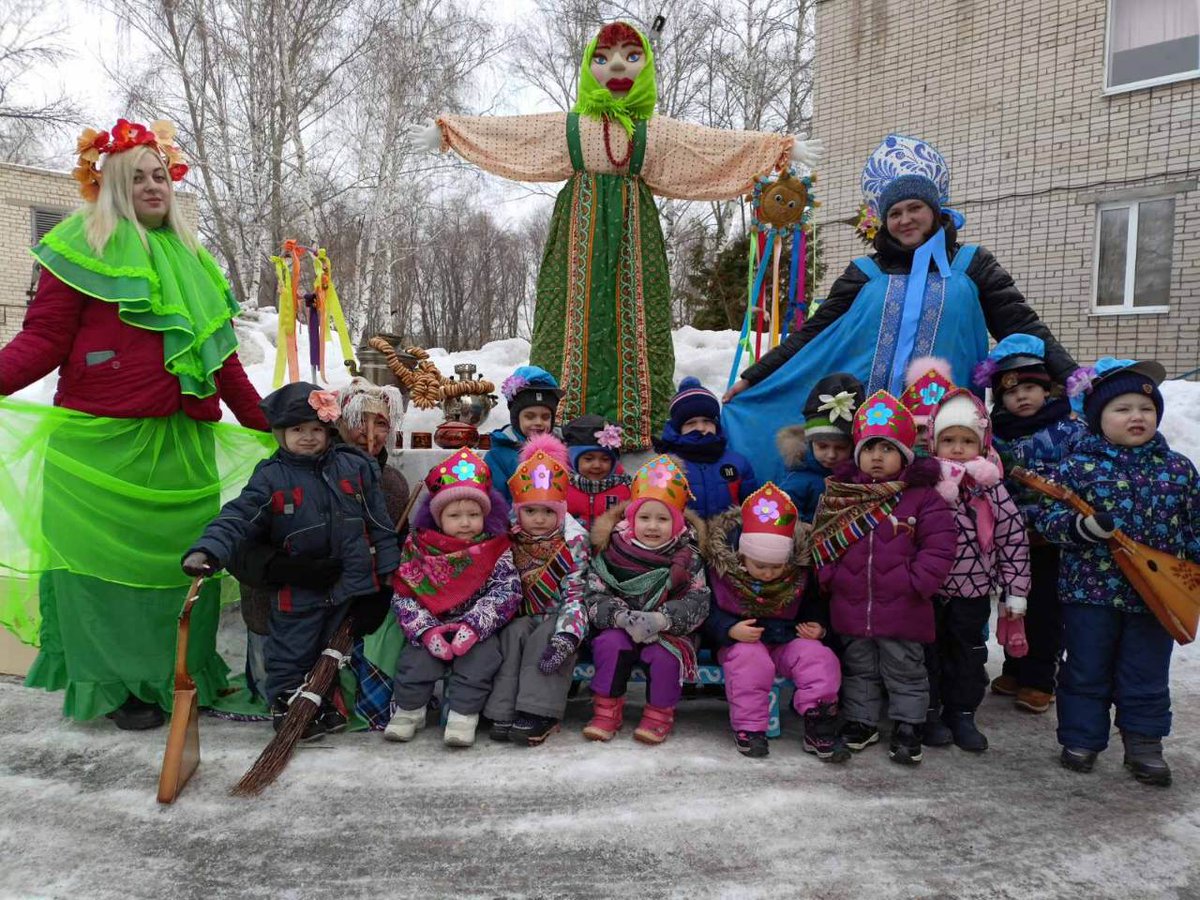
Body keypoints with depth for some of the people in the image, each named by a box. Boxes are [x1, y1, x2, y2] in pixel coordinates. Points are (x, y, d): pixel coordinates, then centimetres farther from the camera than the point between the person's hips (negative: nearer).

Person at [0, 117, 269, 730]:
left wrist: (267, 425, 18)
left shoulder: (190, 260, 18)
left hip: (183, 444, 5)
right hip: (103, 443, -5)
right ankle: (116, 686, 15)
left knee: (182, 554, 10)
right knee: (109, 558, 2)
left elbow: (222, 357, 19)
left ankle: (185, 675, 23)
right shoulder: (82, 249, 2)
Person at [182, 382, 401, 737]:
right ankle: (286, 705, 24)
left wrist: (389, 569, 3)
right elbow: (237, 518, -12)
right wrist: (207, 551, -29)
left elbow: (379, 522, 4)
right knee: (291, 654, 8)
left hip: (352, 584, 2)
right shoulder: (270, 478, -5)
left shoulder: (355, 467, 1)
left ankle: (322, 703, 33)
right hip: (297, 590, -2)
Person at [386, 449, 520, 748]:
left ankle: (464, 714, -15)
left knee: (482, 655, -28)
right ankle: (409, 709, 1)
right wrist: (427, 630, -19)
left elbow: (506, 592, -12)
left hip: (479, 630, -1)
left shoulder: (497, 550, -3)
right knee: (416, 655, -22)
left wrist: (473, 626, -24)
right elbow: (404, 597, -4)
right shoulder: (419, 549, -1)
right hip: (432, 627, 1)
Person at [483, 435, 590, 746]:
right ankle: (504, 712, -27)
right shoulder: (510, 540, -1)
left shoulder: (573, 541, -10)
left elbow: (576, 593, -15)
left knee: (545, 639, -32)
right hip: (523, 615, 3)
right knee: (512, 635, -27)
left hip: (557, 617, -3)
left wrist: (566, 636, -29)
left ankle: (538, 713, -31)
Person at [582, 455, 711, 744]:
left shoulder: (688, 557, -4)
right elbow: (595, 595, -10)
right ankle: (607, 710, -8)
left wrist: (661, 619, -29)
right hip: (620, 629, 1)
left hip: (669, 632, 0)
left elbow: (698, 601, -13)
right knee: (610, 643, -28)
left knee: (665, 654, -29)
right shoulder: (611, 551, -5)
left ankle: (659, 713, -2)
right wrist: (623, 617, -29)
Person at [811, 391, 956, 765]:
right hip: (850, 606, 3)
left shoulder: (923, 497, -8)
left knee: (905, 670, 12)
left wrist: (916, 583, -15)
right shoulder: (839, 495, 1)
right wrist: (829, 576, -3)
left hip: (903, 609, -3)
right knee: (858, 669, 18)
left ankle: (907, 726, 29)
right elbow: (822, 540, 7)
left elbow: (939, 547, -10)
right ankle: (860, 721, 34)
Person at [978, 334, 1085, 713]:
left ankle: (1040, 680, 17)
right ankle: (1015, 670, 30)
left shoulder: (1069, 426, -6)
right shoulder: (996, 434, 4)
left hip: (1054, 538, -4)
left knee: (1046, 608, 4)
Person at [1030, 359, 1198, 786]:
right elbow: (1046, 516, -10)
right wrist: (1082, 527, -26)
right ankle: (1080, 739, 26)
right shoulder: (1077, 467, -9)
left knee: (1147, 675, 14)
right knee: (1086, 672, 11)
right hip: (1091, 591, -2)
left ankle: (1143, 743, 29)